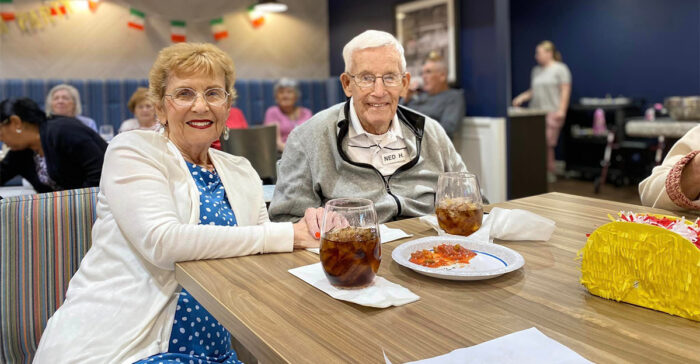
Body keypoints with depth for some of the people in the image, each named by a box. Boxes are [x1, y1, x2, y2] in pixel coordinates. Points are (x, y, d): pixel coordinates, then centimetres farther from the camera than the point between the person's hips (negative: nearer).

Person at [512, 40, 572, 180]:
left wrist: (561, 110, -14)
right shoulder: (536, 70, 20)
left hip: (551, 112, -6)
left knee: (547, 144, -9)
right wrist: (522, 97, 5)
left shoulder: (560, 69, 1)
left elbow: (565, 91, -5)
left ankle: (550, 173, 0)